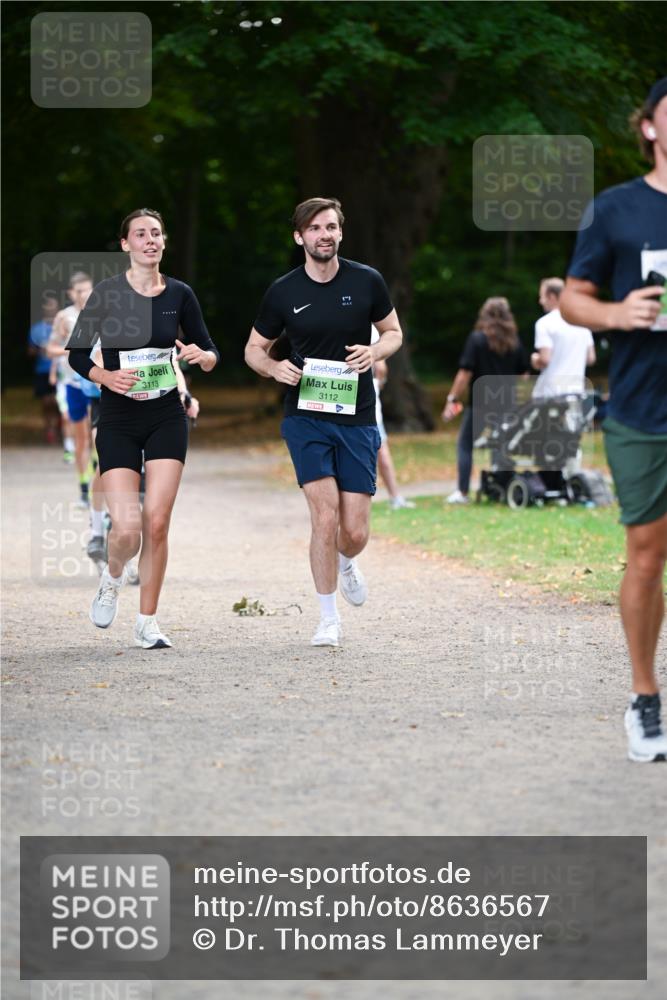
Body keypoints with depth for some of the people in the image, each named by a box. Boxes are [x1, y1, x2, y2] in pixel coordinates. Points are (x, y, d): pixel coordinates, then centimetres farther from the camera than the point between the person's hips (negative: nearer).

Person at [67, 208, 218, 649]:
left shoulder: (180, 294, 2)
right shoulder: (107, 293, -5)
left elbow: (210, 352, 10)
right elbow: (77, 353, 1)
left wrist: (203, 356, -13)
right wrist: (105, 376, -17)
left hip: (167, 418, 2)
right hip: (119, 420, -2)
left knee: (156, 524, -6)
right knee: (127, 528, -12)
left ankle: (148, 624, 7)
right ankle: (112, 578, 23)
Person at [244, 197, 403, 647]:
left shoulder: (367, 281, -1)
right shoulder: (283, 292, -2)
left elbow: (394, 332, 13)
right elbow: (254, 348, 10)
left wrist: (375, 352, -9)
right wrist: (275, 367, -12)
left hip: (357, 419, 1)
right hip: (306, 417, -1)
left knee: (354, 533, 0)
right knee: (325, 516, -15)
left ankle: (345, 563, 38)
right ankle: (329, 619, 0)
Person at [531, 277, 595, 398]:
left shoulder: (545, 323, -10)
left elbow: (544, 359, -18)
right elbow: (591, 358, 11)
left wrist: (535, 360, 3)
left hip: (550, 392, -6)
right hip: (577, 390, 6)